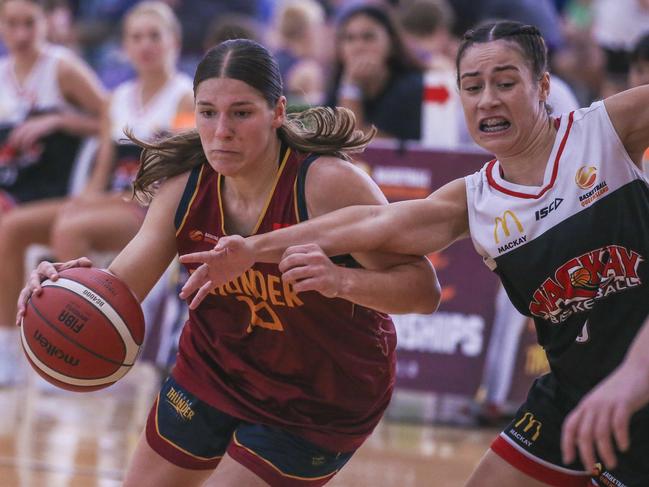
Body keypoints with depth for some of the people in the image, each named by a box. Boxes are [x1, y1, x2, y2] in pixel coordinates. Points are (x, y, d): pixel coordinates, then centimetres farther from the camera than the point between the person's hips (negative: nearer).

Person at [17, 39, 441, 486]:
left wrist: (342, 281, -48)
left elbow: (423, 289, -28)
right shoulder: (186, 186, -13)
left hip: (320, 404, -5)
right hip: (216, 372, 6)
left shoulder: (328, 183, -30)